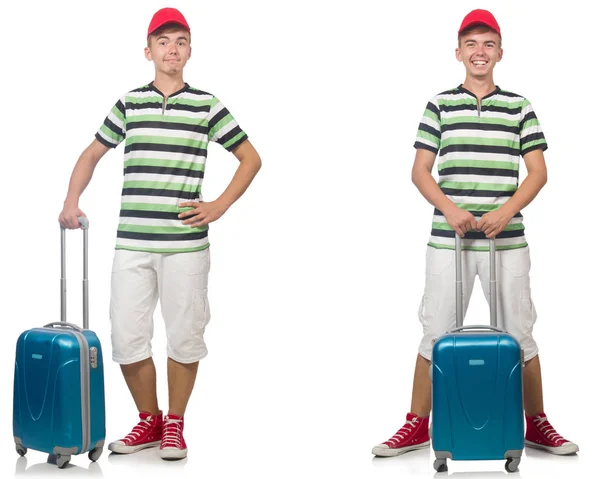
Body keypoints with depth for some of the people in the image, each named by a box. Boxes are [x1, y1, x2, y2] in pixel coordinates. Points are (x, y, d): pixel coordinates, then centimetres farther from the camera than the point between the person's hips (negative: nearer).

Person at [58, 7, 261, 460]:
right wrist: (72, 201, 9)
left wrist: (219, 205, 0)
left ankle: (175, 424, 21)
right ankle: (149, 421, 22)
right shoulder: (128, 104, 10)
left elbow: (250, 158, 9)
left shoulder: (207, 105, 3)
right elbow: (92, 154, 21)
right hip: (132, 242, 2)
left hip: (186, 243, -2)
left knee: (184, 337, 3)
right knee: (126, 337, 3)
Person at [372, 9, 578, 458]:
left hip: (507, 238, 0)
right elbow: (421, 172, 4)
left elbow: (537, 172, 4)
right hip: (448, 239, 0)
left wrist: (507, 210, -13)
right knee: (436, 333, 3)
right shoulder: (440, 105, 6)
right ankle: (417, 426, 13)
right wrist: (450, 209, -13)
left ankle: (536, 425, 18)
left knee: (519, 333, 5)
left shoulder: (520, 108, 7)